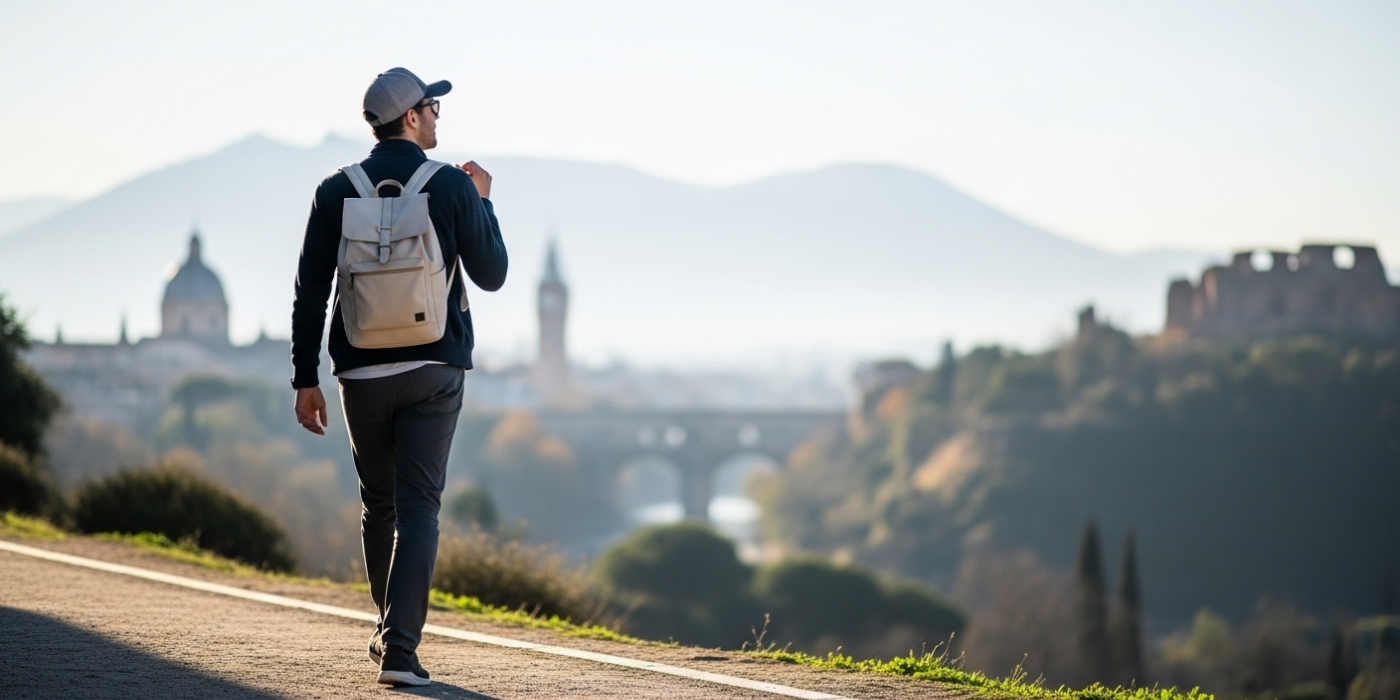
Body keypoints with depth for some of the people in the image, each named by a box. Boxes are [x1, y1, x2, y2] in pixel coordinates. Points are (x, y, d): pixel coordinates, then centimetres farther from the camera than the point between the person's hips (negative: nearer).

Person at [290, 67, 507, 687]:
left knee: (378, 505, 18)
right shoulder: (453, 187, -4)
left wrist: (306, 379, 5)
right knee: (418, 508, -3)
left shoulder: (337, 192, 1)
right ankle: (400, 647, -13)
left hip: (361, 373, 2)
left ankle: (390, 629, 31)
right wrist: (483, 201, 18)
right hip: (433, 371, -2)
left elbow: (309, 293, 0)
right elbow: (491, 276, 5)